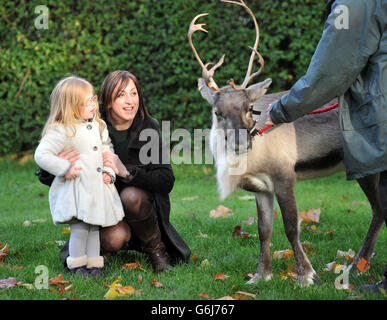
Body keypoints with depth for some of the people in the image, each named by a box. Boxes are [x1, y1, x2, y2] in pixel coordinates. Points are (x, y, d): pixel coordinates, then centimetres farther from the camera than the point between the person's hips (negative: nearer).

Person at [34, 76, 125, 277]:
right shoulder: (62, 131, -12)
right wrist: (65, 168, -17)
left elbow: (107, 150, 21)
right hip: (76, 189, -6)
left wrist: (109, 172, 6)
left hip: (97, 186, 6)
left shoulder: (98, 126, 10)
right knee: (80, 227, -9)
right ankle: (77, 265, 4)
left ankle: (94, 264, 18)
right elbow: (41, 155, -13)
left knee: (94, 226, 10)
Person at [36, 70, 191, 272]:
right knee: (113, 238, -31)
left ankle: (156, 249, -6)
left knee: (131, 196, -32)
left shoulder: (149, 127, -10)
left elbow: (166, 181, -18)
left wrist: (126, 172, -33)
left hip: (143, 204, 1)